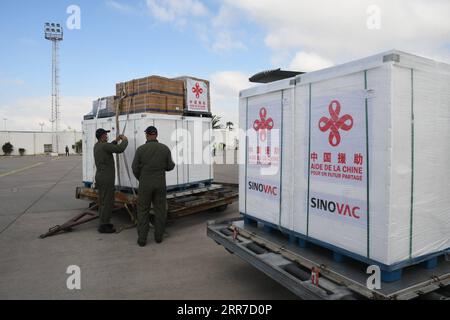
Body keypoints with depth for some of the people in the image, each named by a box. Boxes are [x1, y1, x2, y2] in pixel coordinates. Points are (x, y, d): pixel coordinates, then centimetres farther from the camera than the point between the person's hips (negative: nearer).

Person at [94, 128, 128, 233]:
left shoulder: (97, 146, 11)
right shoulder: (104, 145, -18)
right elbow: (120, 149, -22)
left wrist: (116, 141, 24)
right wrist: (125, 140, -4)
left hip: (100, 177, 10)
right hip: (106, 179, -10)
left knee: (103, 201, 15)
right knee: (108, 202, -4)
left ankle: (103, 223, 24)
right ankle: (103, 226, 2)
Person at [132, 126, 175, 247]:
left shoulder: (140, 149, -11)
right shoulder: (165, 148, -7)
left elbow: (135, 168, -4)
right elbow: (169, 167, 0)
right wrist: (172, 163, 24)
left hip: (145, 184, -1)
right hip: (160, 184, 2)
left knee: (143, 211, 9)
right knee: (160, 210, 13)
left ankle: (142, 239, 12)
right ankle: (158, 236, 20)